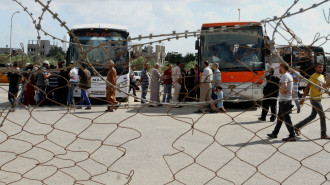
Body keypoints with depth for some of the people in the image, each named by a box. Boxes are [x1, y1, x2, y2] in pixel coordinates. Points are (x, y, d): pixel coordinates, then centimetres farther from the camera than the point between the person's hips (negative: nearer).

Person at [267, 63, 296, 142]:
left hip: (284, 100, -10)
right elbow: (292, 89, 23)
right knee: (280, 117, 17)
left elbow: (284, 86, -33)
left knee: (286, 118, -8)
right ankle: (274, 133, 26)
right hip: (289, 99, 10)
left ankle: (292, 136, -9)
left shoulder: (285, 76, -15)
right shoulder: (290, 76, 17)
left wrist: (281, 90, -14)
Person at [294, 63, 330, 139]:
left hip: (318, 99, 9)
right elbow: (307, 87, -15)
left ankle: (297, 127, 19)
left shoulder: (322, 77, 14)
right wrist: (303, 98, -19)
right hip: (314, 98, -9)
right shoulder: (313, 77, -12)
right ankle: (323, 134, 3)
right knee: (322, 115, -5)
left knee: (312, 116, 12)